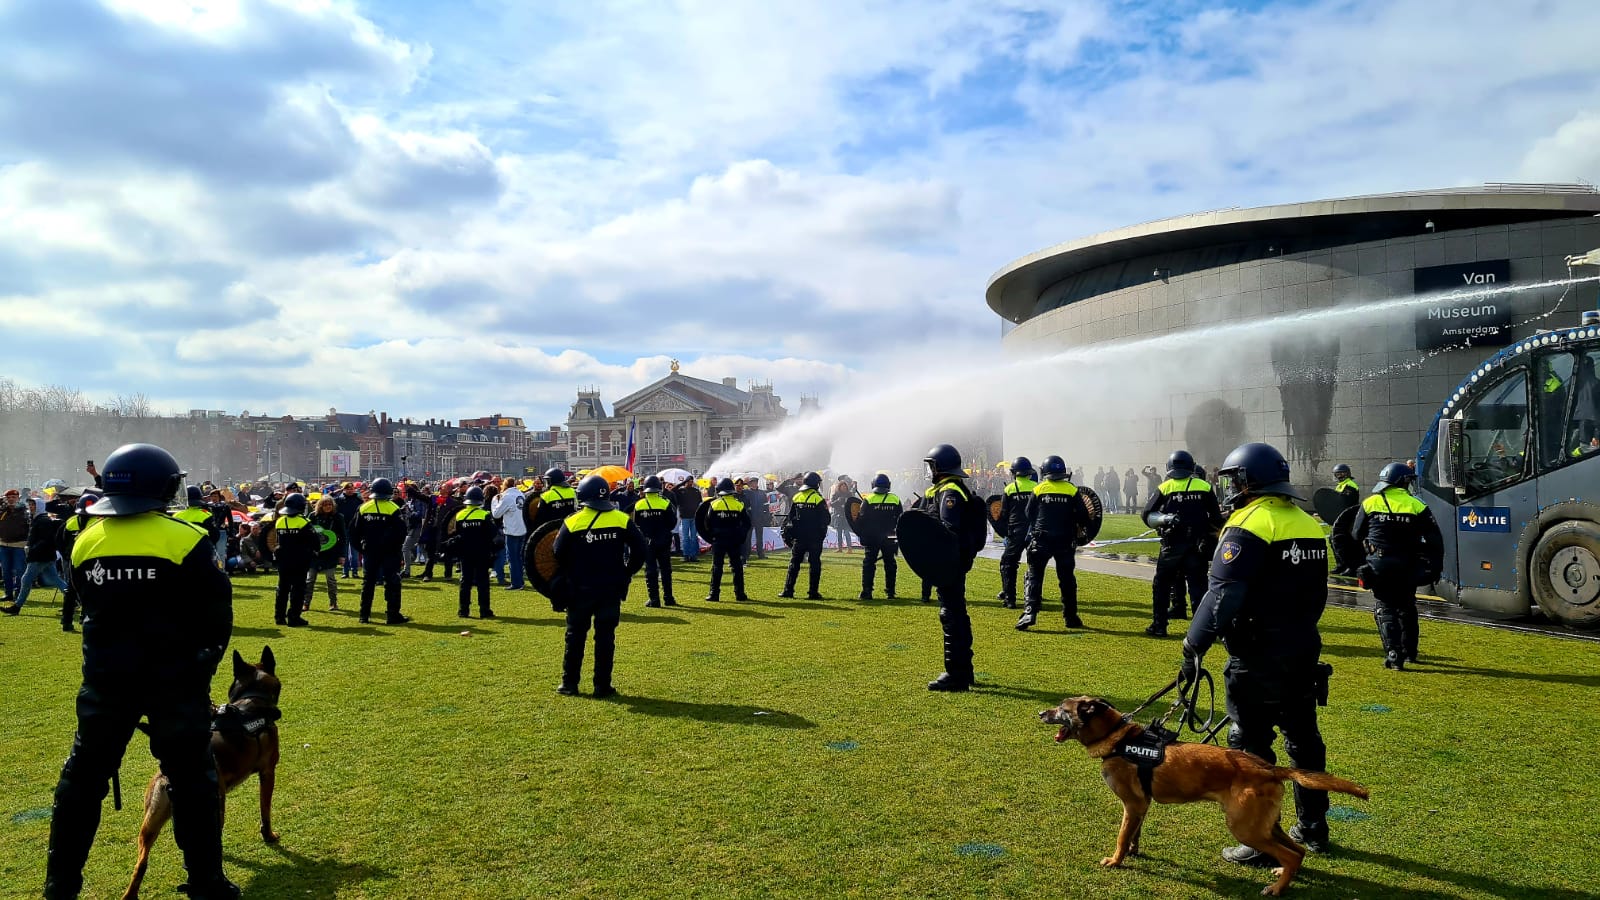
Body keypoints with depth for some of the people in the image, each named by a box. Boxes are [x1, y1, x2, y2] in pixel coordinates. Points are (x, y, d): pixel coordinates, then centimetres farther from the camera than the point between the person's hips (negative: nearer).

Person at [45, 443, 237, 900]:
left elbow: (90, 607, 12)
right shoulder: (185, 539, -15)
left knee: (84, 776, 19)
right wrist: (205, 658, 5)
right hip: (175, 677, -4)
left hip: (106, 677, 4)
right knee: (191, 778, 7)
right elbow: (216, 614, -11)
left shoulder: (86, 541, 0)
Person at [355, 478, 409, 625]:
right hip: (389, 552, -4)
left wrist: (362, 547, 16)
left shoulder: (363, 508, 2)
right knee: (392, 582, 1)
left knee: (368, 582, 12)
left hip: (369, 552, 4)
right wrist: (397, 546, 3)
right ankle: (393, 615, -2)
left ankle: (364, 615, 14)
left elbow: (356, 533, 6)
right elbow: (401, 531, -11)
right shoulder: (394, 509, -11)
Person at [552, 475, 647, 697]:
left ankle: (569, 683, 20)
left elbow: (559, 557, -4)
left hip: (580, 589, -1)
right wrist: (625, 574, 7)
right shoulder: (622, 520, -5)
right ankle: (602, 686, 11)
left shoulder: (572, 523, -9)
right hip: (612, 588, 1)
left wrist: (569, 577, 13)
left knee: (575, 636, 14)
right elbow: (641, 551, -5)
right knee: (605, 637, 9)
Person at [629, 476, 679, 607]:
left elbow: (635, 524, 6)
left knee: (650, 570, 5)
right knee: (665, 569, 11)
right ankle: (668, 598, 13)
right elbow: (673, 523, -3)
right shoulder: (666, 503, -9)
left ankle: (654, 599, 3)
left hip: (647, 542, 0)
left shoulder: (638, 505, -4)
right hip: (663, 541, 0)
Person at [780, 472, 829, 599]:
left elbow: (791, 517, 8)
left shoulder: (796, 497, 3)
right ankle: (813, 592, 2)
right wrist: (822, 534, 9)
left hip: (799, 537, 4)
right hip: (815, 537, -3)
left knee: (794, 563, 9)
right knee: (815, 564, 3)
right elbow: (825, 520, -8)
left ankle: (788, 590, 6)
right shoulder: (819, 499, -10)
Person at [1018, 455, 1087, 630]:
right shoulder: (1072, 490, -2)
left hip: (1041, 540, -1)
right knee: (1067, 579, 14)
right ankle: (1071, 617, 19)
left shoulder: (1038, 489, -2)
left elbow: (1029, 515, 7)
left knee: (1034, 576, 2)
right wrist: (1074, 525, 18)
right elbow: (1083, 517, -3)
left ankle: (1029, 613, -12)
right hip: (1065, 541, 1)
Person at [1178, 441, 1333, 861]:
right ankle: (1313, 829, 33)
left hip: (1258, 657, -8)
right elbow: (1316, 594, 16)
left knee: (1251, 747, 1)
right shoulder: (1309, 525, 9)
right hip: (1304, 650, 8)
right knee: (1303, 737, 20)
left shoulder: (1249, 526, -17)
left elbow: (1223, 595, -23)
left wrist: (1193, 647, -17)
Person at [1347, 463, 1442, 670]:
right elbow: (1435, 541, -4)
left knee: (1385, 609, 3)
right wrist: (1436, 567, 5)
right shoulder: (1417, 507, -4)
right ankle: (1409, 652, 31)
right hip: (1407, 568, 2)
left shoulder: (1370, 504, -3)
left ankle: (1394, 656, -10)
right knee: (1407, 608, 20)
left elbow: (1357, 534, 7)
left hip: (1379, 567, -1)